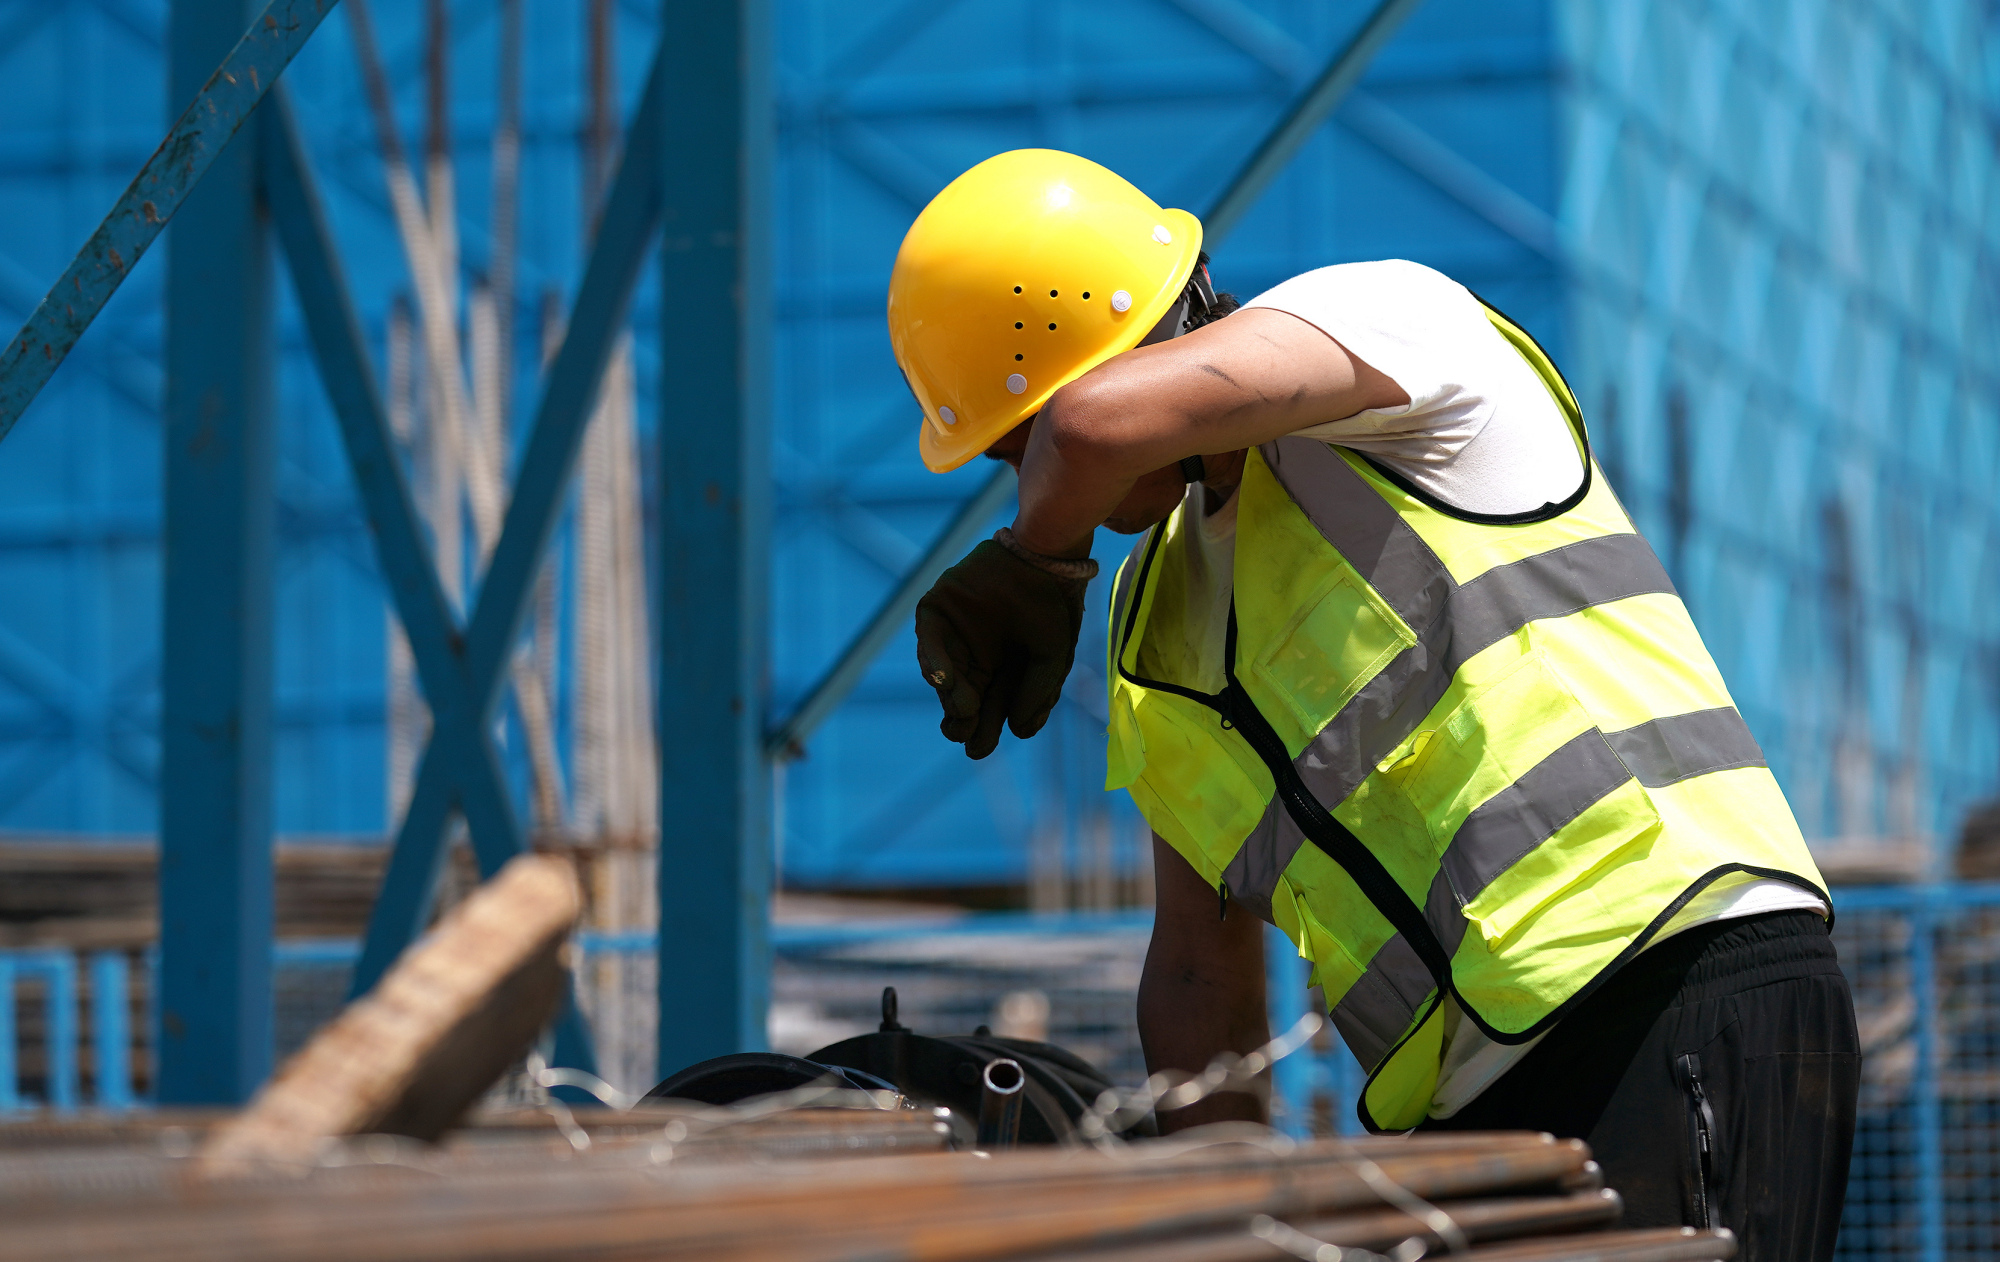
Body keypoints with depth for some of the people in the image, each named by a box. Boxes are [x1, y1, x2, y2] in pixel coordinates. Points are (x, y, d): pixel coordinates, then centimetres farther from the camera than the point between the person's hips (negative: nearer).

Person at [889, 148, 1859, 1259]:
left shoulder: (1390, 313, -3)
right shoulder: (1160, 611, 20)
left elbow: (1101, 420, -22)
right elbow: (1200, 971, 24)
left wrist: (1038, 554, 0)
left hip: (1687, 1001, -8)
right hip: (1470, 1104, 8)